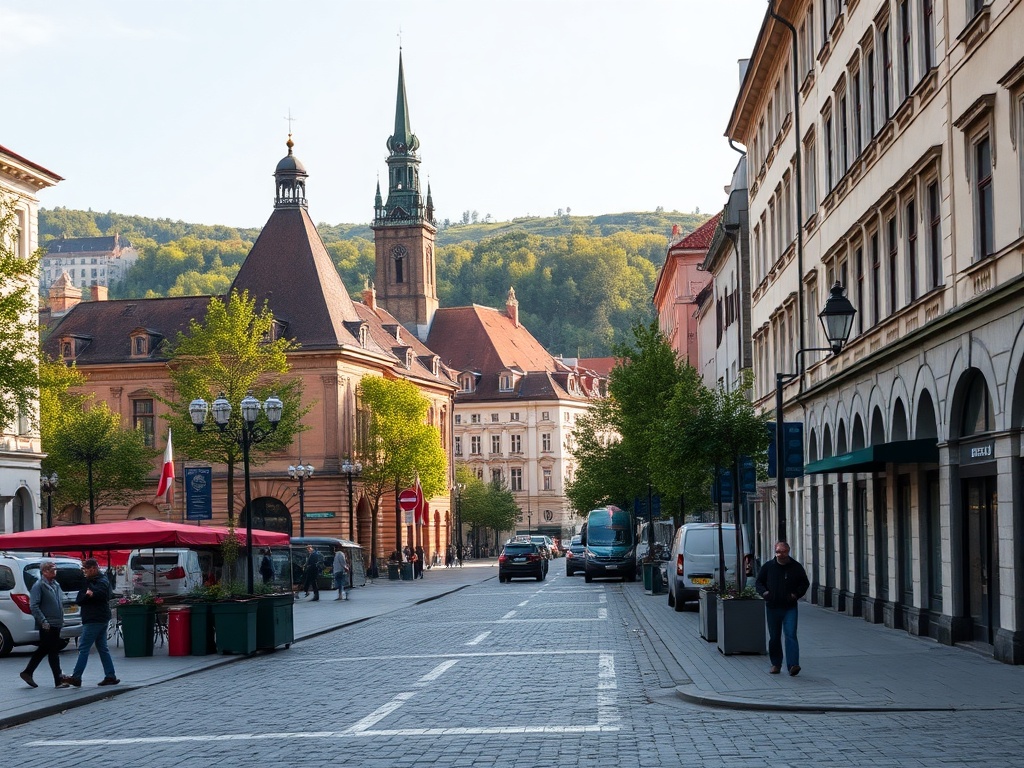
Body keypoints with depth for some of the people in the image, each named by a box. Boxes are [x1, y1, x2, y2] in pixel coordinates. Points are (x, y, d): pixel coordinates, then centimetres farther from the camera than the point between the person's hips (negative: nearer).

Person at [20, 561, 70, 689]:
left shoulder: (56, 585, 16)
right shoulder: (39, 586, -10)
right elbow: (34, 606, -16)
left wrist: (61, 618, 16)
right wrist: (43, 621, -21)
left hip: (56, 624, 9)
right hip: (47, 625, -9)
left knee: (43, 650, 14)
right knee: (53, 651, -6)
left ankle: (27, 673, 23)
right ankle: (59, 680, -3)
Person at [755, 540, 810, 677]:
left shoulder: (796, 567, 2)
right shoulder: (768, 567, 5)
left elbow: (805, 583, 11)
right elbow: (758, 582, 13)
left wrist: (796, 594, -7)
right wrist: (764, 592, -8)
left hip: (790, 608, -2)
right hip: (772, 607, 2)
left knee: (791, 635, -14)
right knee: (774, 637, 8)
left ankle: (793, 665, -21)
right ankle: (776, 664, 20)